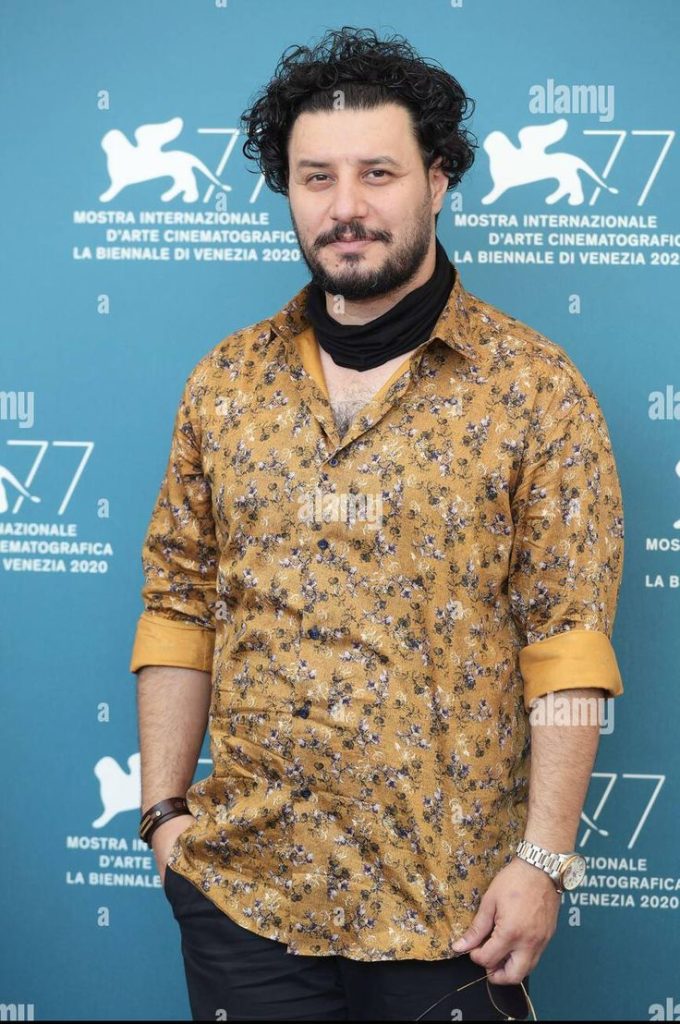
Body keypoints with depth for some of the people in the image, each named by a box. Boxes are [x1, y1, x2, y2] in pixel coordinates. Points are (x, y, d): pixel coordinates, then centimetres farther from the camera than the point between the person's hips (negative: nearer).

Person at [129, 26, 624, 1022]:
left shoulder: (535, 386, -5)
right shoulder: (224, 381, 5)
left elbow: (567, 638, -9)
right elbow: (179, 607, 8)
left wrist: (544, 862, -13)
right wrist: (164, 810, 3)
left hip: (449, 898, -3)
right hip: (241, 884, 3)